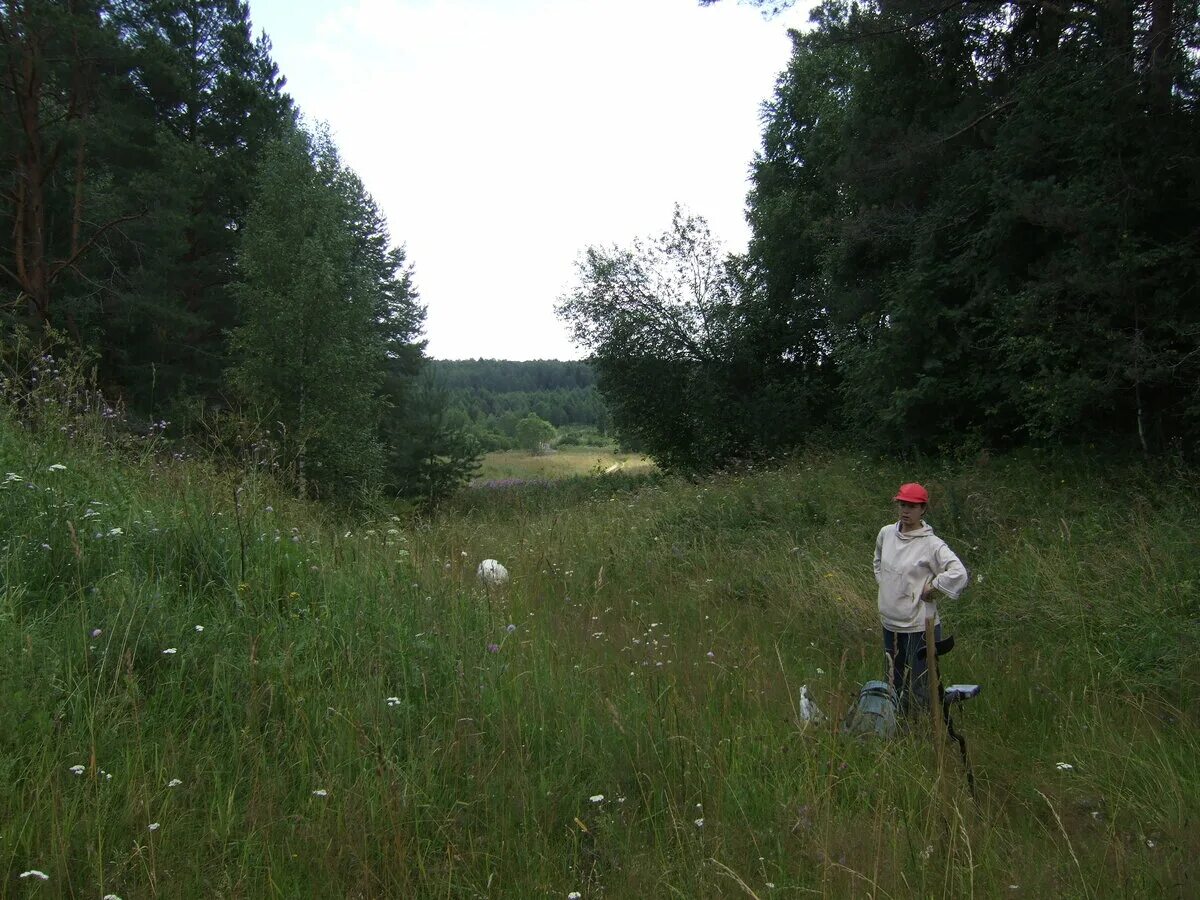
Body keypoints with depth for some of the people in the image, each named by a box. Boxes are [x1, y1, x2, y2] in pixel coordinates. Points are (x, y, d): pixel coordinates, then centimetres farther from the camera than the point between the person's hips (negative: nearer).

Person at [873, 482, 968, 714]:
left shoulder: (931, 544, -16)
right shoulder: (886, 533, 2)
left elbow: (959, 573, -27)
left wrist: (930, 589, -18)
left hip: (920, 627, -6)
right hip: (890, 622, 7)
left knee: (919, 687, 2)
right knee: (894, 682, 20)